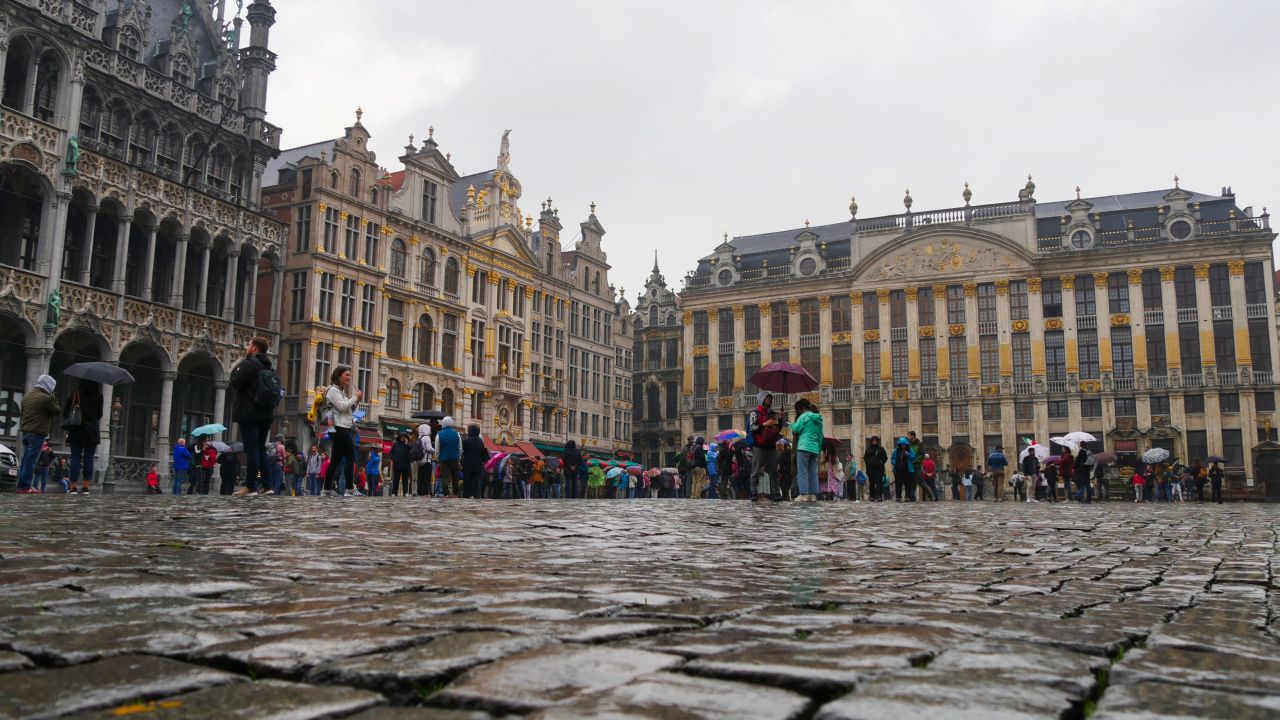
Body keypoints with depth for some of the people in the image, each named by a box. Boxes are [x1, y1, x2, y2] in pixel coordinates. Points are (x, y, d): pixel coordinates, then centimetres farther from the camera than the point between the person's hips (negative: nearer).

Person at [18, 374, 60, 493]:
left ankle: (21, 485, 14)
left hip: (25, 431, 8)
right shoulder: (46, 398, -13)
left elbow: (23, 412, 21)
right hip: (37, 432, -8)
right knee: (31, 460, -6)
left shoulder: (27, 396, 14)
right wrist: (54, 400, 5)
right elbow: (58, 411, -4)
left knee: (25, 459, 13)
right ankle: (25, 486, -6)